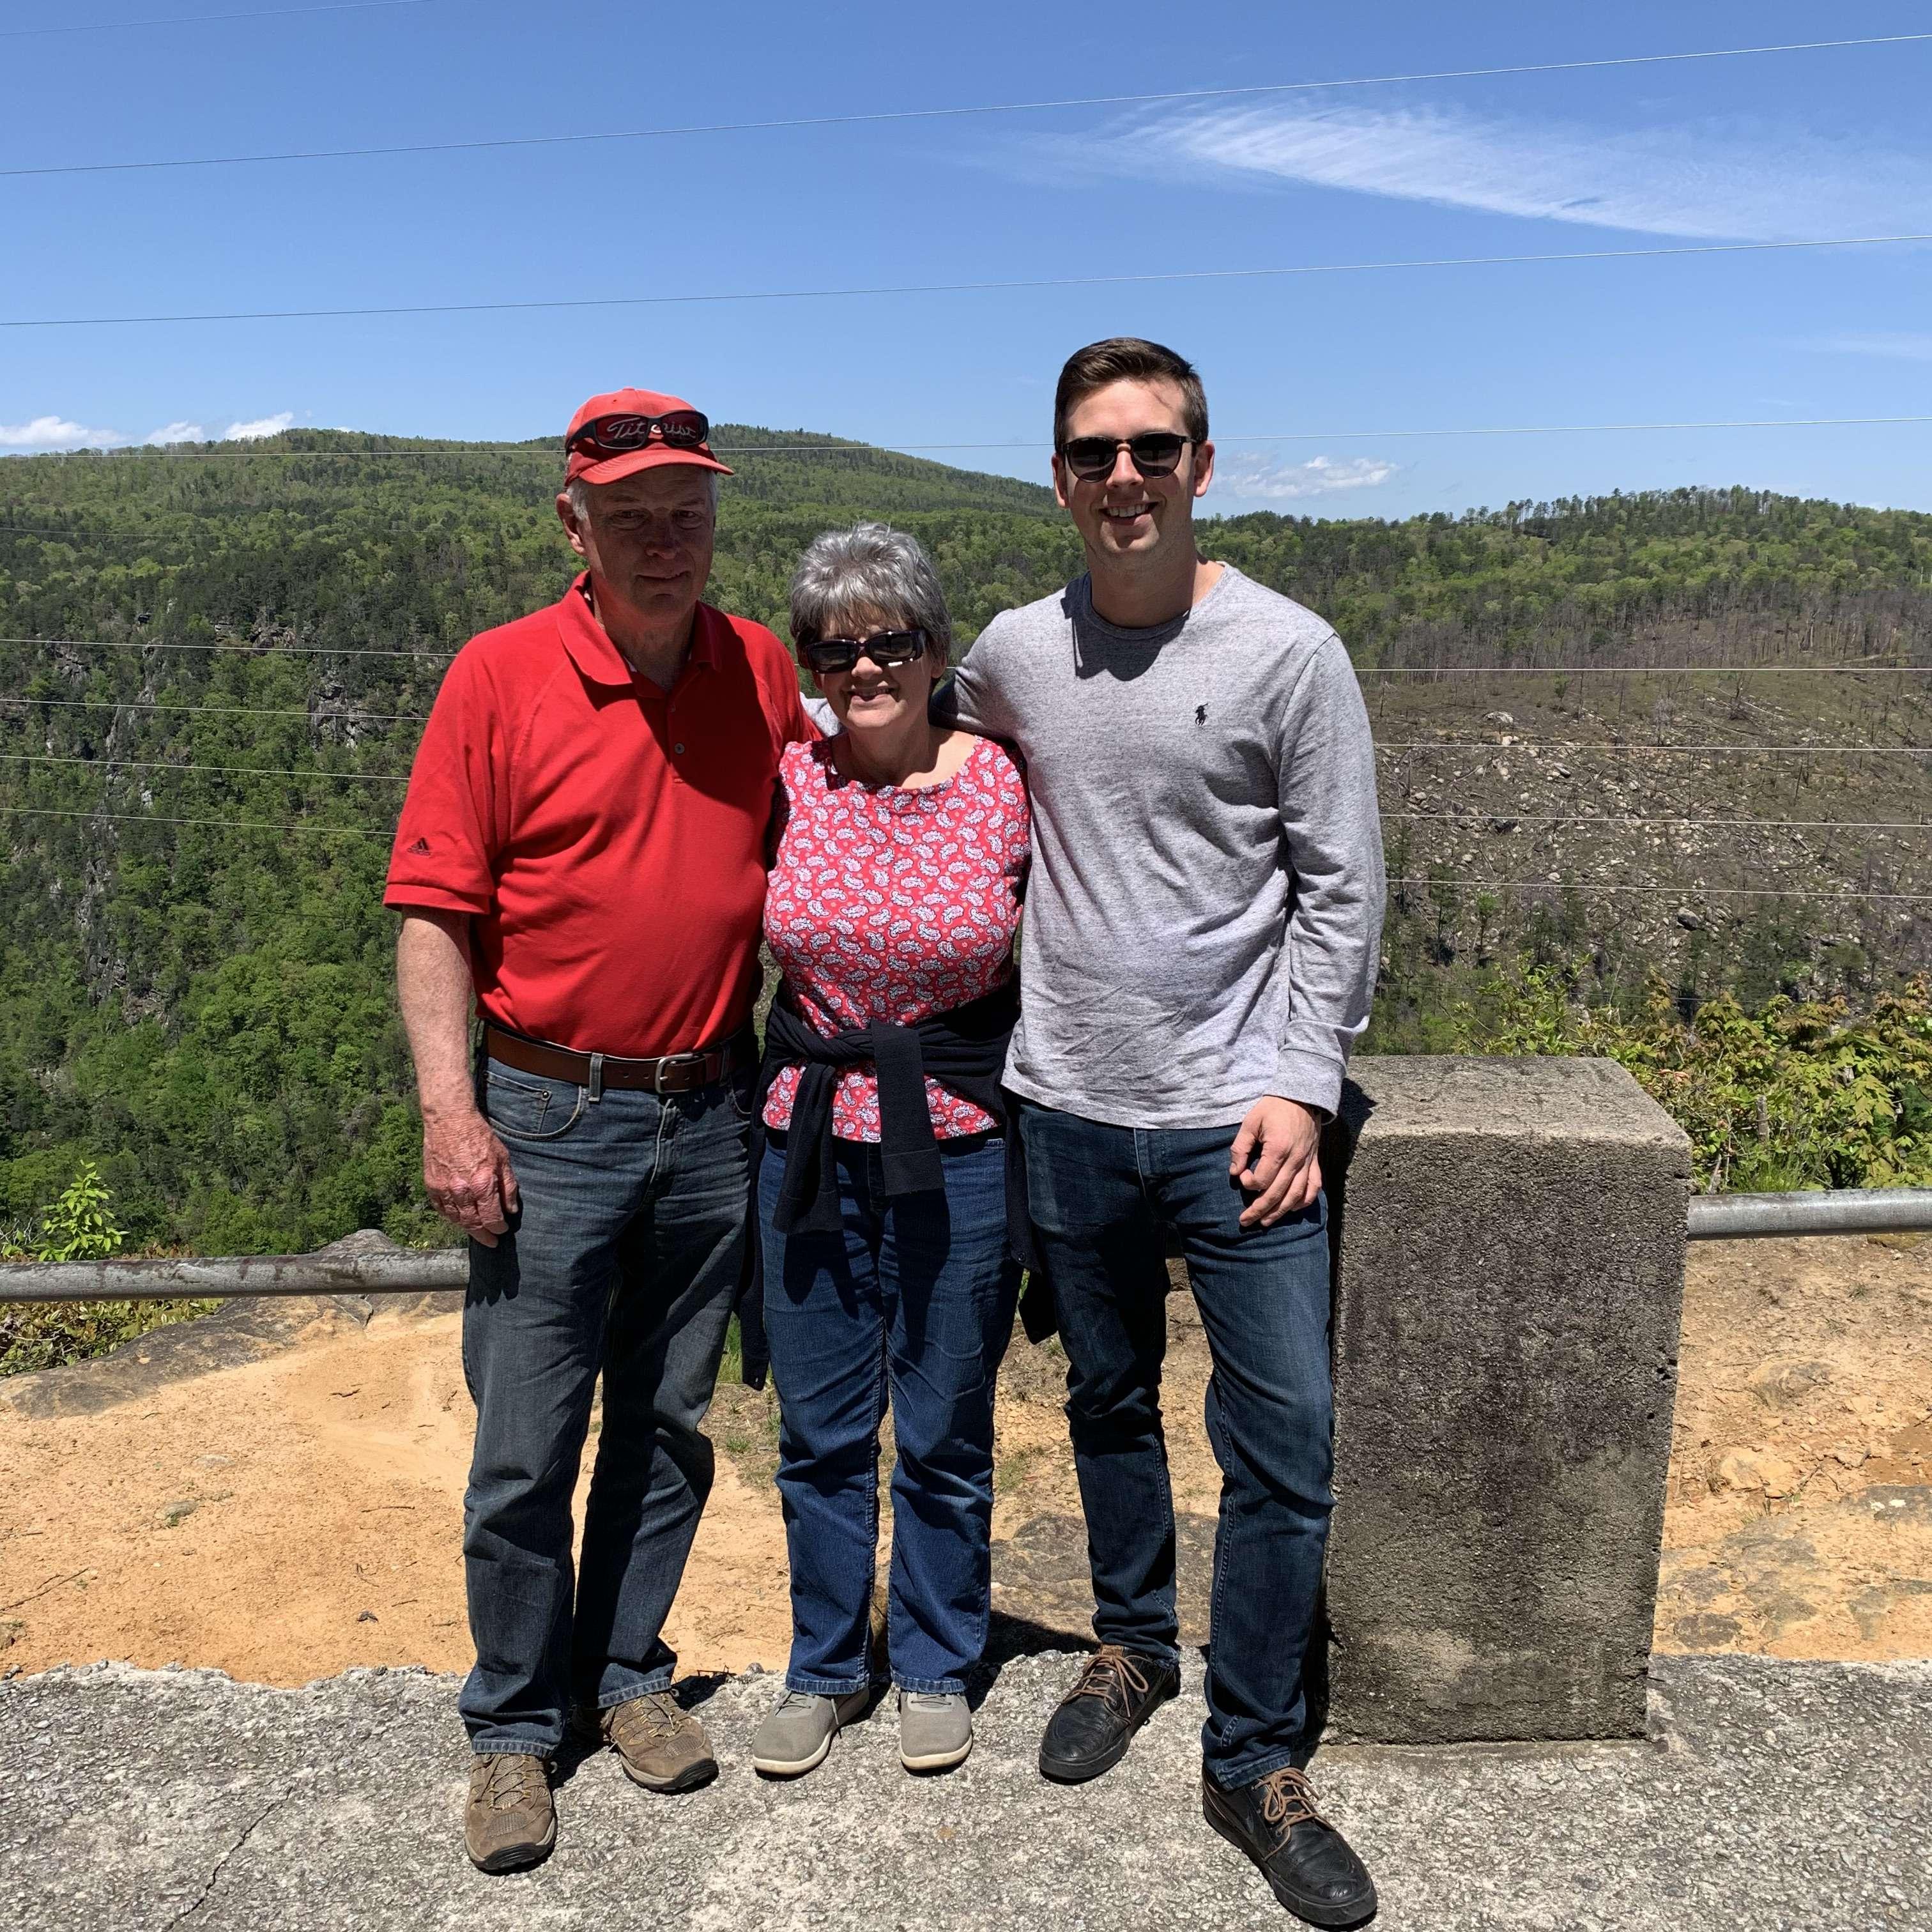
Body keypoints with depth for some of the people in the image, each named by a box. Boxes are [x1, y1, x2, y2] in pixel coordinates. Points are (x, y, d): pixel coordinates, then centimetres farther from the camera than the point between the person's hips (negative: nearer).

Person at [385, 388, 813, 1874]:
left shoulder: (762, 671, 3)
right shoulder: (499, 676, -6)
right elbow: (435, 911, -7)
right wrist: (449, 1110, -14)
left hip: (712, 1115, 3)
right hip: (552, 1120, -3)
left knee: (669, 1426, 15)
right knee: (525, 1450, 4)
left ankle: (625, 1673, 34)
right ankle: (516, 1728, 24)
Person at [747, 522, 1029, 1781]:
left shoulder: (1002, 787, -6)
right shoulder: (784, 782, -1)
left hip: (960, 1145, -2)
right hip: (810, 1141, 2)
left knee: (944, 1432, 11)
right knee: (821, 1429, 13)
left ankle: (937, 1665, 34)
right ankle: (826, 1668, 34)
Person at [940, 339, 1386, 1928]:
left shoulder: (1288, 652, -6)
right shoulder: (1013, 653, 3)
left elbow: (1341, 890, -4)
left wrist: (1299, 1083, -10)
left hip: (1237, 1113, -3)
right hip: (1069, 1107, 3)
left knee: (1284, 1437, -1)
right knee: (1109, 1402, 18)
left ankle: (1259, 1764, 18)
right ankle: (1134, 1646, 41)